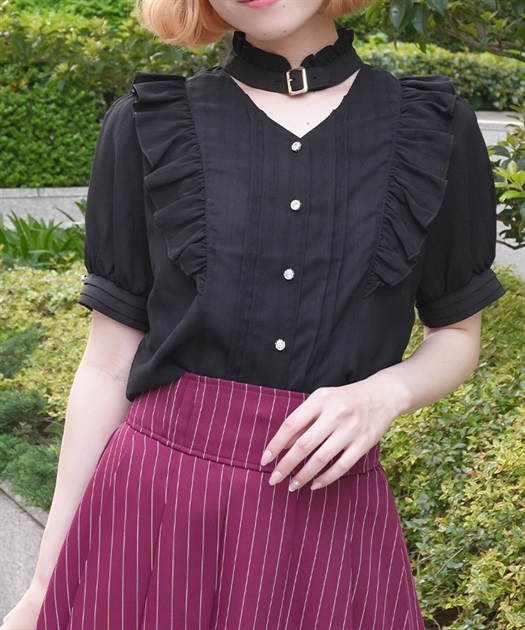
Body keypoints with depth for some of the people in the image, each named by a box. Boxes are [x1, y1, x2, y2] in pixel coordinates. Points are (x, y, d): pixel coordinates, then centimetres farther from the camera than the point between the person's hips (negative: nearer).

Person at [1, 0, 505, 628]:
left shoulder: (433, 129, 0)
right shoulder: (147, 125, -2)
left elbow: (458, 334, 11)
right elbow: (110, 362, 1)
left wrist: (385, 392, -11)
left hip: (329, 519, 1)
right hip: (149, 507, 0)